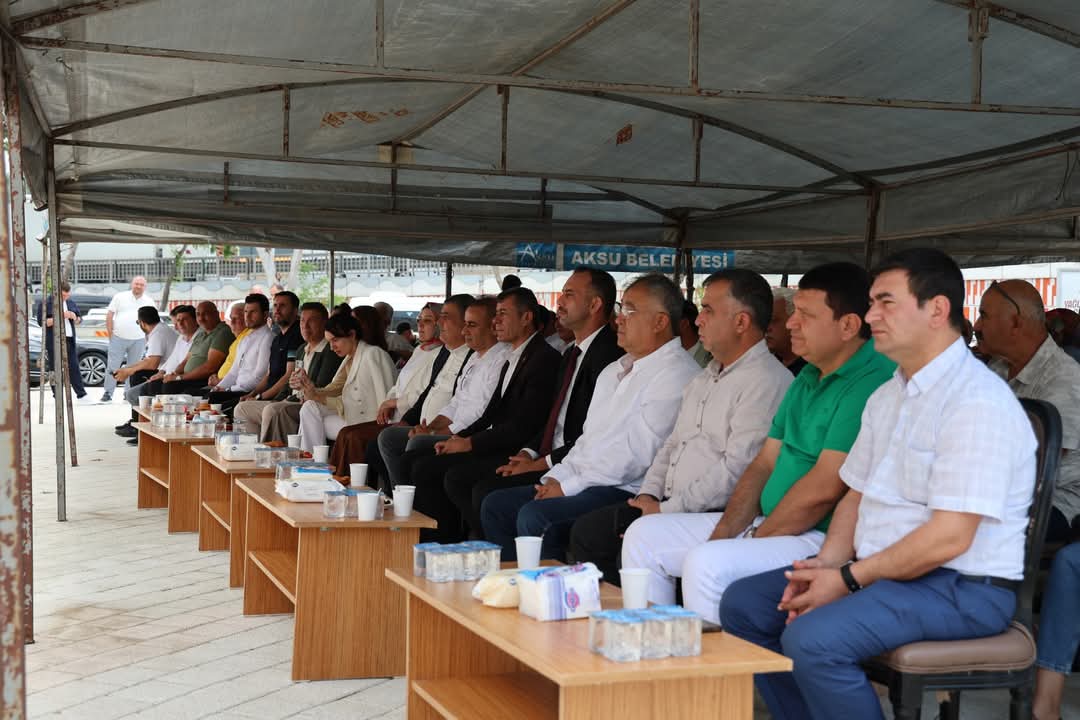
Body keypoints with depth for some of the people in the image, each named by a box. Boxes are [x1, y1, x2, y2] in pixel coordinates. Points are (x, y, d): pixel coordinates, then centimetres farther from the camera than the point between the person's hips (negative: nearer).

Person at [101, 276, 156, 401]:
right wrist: (110, 333, -2)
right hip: (118, 338, -1)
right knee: (113, 367, -2)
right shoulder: (120, 297, 3)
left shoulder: (149, 302, 7)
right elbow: (109, 315, 4)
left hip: (138, 340, 1)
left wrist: (148, 337, 3)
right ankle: (108, 393, 3)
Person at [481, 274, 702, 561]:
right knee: (495, 505, 4)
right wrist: (555, 478, 4)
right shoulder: (614, 371, 20)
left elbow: (638, 454, -18)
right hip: (581, 483, 10)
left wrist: (569, 486, -15)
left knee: (535, 516, -28)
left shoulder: (675, 373, -12)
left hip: (626, 493, -10)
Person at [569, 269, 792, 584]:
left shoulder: (766, 381, -13)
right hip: (667, 504, 10)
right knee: (587, 531, 2)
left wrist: (667, 510, -17)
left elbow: (736, 470, -21)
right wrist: (649, 495, 5)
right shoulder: (705, 378, 20)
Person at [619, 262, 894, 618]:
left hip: (822, 539, -10)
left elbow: (824, 489, -22)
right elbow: (764, 464, 14)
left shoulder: (871, 382, -18)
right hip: (766, 524, 10)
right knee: (645, 535, 9)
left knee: (708, 563, -32)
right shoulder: (808, 378, 15)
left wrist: (750, 543, -13)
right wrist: (722, 534, 1)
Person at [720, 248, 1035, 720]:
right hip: (879, 570, 9)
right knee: (743, 604, 2)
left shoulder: (977, 402, -18)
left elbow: (949, 537, -23)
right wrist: (829, 562, -3)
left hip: (960, 588, -9)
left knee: (813, 639, -30)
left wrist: (849, 579, -18)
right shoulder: (887, 397, 13)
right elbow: (857, 494, 17)